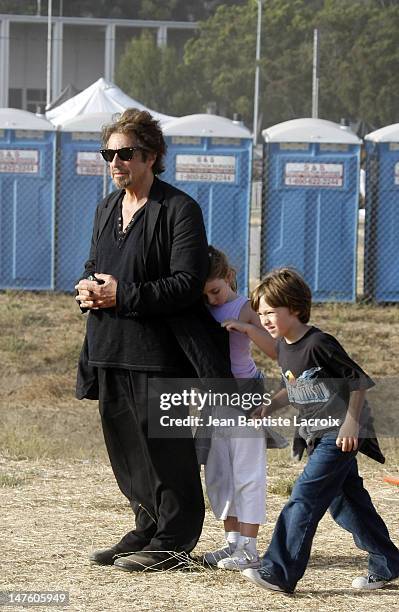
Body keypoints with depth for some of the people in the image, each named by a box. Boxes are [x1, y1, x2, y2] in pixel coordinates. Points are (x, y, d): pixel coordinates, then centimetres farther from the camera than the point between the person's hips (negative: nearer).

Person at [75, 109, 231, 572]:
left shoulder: (179, 210, -9)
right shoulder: (107, 209, 15)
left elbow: (186, 283, -16)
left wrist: (123, 295, -20)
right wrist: (88, 290, 2)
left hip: (159, 347, -8)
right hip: (111, 348, 8)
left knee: (164, 446, -3)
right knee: (123, 445, 12)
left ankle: (172, 541, 6)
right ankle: (147, 530, 24)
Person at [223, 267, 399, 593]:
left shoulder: (319, 344, -18)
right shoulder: (285, 347, 8)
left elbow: (360, 380, -13)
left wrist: (351, 422, -16)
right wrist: (272, 405, 5)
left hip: (338, 435, -9)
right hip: (319, 437, 9)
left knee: (304, 499, -13)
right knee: (345, 502, 12)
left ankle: (279, 572, -15)